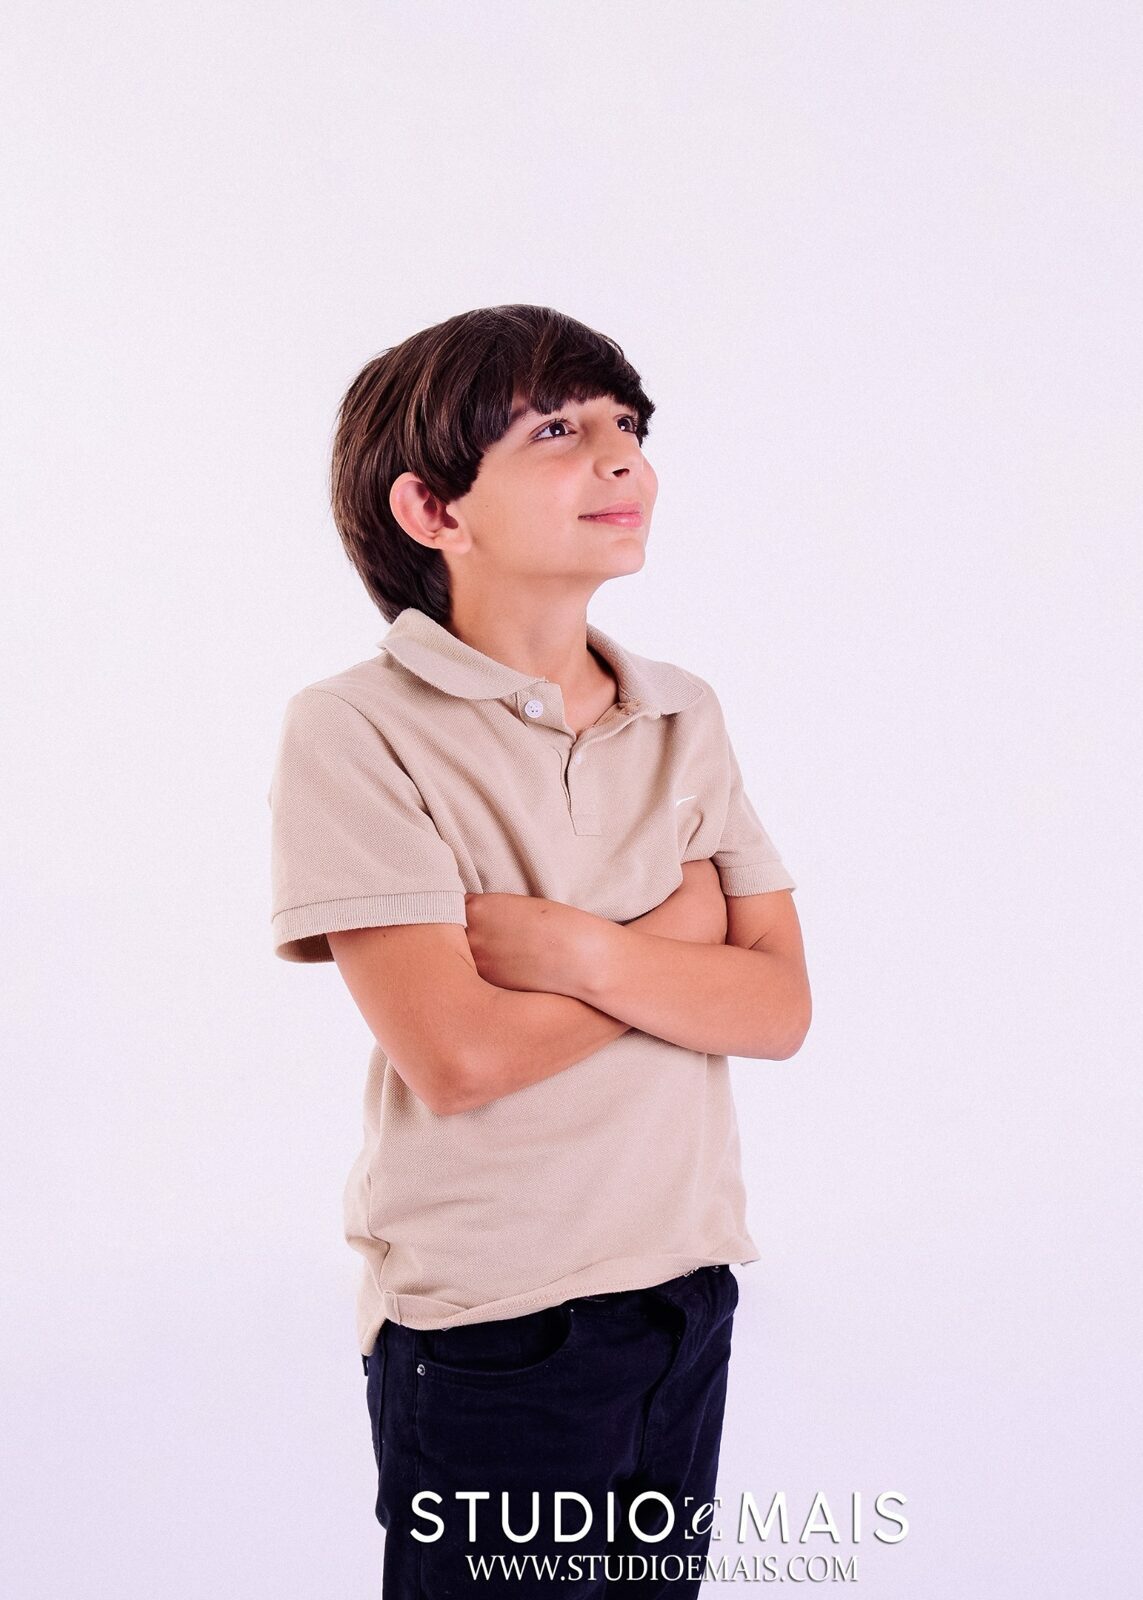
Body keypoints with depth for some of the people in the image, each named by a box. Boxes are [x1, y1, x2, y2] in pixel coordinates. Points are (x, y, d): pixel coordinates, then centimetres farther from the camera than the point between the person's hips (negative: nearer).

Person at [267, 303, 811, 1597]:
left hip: (685, 1294, 6)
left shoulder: (684, 718, 6)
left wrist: (578, 950, -18)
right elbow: (456, 1055, -20)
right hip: (485, 1329, -5)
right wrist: (677, 933, -8)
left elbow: (781, 1007, -2)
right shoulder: (357, 730, -12)